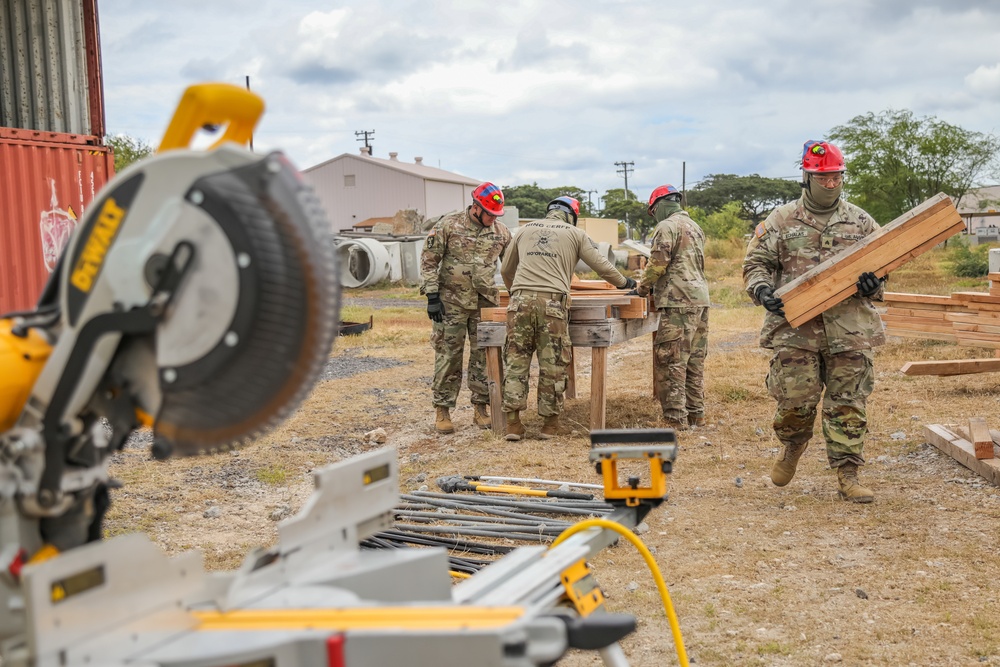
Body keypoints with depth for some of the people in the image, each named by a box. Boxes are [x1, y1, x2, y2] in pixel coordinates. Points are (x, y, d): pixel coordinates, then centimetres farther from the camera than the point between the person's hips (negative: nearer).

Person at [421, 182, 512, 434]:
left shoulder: (501, 231, 4)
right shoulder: (448, 225, -7)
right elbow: (429, 260, -6)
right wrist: (432, 295, -12)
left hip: (486, 303, 3)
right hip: (452, 302, -3)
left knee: (484, 356, 6)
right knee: (448, 356, 0)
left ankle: (481, 408, 16)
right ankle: (442, 410, 9)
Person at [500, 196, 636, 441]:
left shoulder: (525, 230, 23)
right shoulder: (575, 234, 15)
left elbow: (505, 270, 32)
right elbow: (602, 266, 16)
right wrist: (624, 282, 35)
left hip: (521, 300, 2)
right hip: (553, 301, -2)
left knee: (515, 359, 6)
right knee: (552, 363, 5)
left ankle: (513, 423, 3)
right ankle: (550, 423, 11)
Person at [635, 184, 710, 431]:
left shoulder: (667, 226, -7)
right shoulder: (695, 227, 22)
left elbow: (657, 264, -13)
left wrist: (643, 288, 4)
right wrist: (655, 286, 27)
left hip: (678, 302, -9)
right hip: (700, 298, 10)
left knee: (671, 363, -7)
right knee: (694, 361, 14)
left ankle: (676, 418, -7)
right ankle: (696, 413, 20)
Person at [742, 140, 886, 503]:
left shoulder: (861, 221, 10)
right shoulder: (780, 221, 5)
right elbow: (755, 262, 6)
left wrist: (873, 283, -6)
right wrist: (762, 289, -14)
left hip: (850, 330, 1)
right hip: (795, 328, -1)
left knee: (848, 405, 3)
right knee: (794, 400, -1)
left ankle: (848, 474, 12)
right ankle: (793, 446, 31)